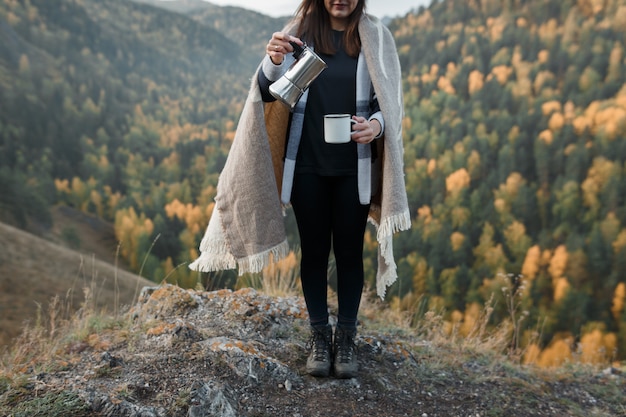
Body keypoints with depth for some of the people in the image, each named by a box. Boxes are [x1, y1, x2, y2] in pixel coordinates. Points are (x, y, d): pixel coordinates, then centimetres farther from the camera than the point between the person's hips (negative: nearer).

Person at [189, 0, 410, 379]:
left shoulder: (375, 38, 2)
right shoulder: (300, 34, 3)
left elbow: (388, 101, 3)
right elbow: (268, 94, -4)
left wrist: (377, 124, -19)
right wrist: (274, 62, -25)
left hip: (354, 169, 0)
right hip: (307, 166, 1)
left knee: (349, 251, 7)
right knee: (314, 250, 8)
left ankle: (347, 335, 20)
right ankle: (320, 334, 22)